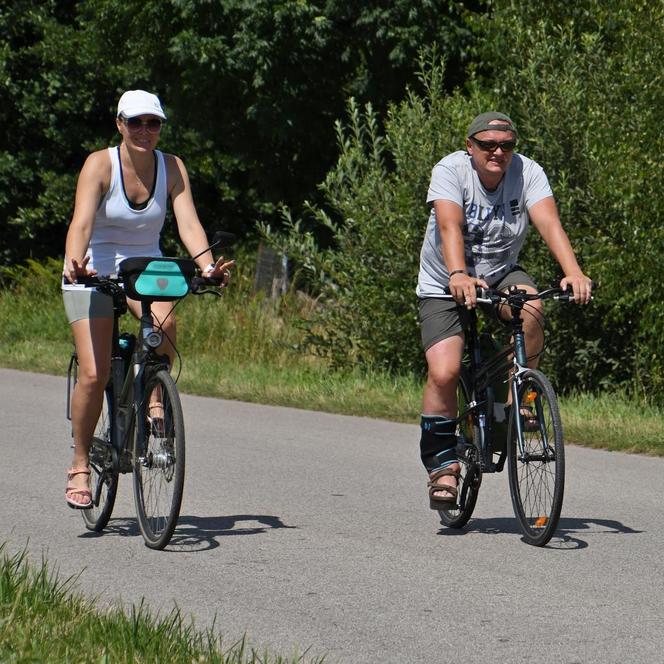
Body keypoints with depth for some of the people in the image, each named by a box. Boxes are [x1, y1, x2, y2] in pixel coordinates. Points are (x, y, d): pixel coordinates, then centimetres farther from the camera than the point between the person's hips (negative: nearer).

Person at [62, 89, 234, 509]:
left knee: (166, 321, -33)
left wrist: (208, 265, -36)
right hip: (94, 271, -3)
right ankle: (80, 466, 3)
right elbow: (82, 222, -28)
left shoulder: (172, 168, -6)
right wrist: (74, 262, -47)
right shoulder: (100, 164, -15)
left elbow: (188, 223, -17)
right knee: (94, 375, -13)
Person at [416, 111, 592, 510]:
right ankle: (442, 465, -2)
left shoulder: (528, 173, -12)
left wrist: (573, 272, -43)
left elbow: (549, 223, -26)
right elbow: (450, 226, -33)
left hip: (501, 276, 2)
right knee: (444, 373, -19)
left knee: (531, 305, -32)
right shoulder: (450, 171, -18)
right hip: (444, 286, -2)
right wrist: (459, 276, -51)